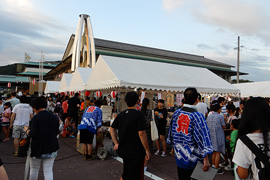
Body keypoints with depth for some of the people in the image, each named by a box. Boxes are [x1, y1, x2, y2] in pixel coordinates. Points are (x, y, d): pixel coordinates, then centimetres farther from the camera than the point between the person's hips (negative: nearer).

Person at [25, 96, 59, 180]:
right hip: (51, 148, 4)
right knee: (48, 170, 6)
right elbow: (57, 132, 8)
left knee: (34, 170, 16)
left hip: (38, 147, -4)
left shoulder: (36, 118, -13)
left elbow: (33, 134, -16)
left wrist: (27, 129, 2)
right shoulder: (54, 117, 2)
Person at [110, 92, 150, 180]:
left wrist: (116, 143, 14)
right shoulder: (139, 114, -17)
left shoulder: (121, 114, 3)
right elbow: (141, 133, -21)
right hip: (135, 152, -6)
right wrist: (147, 150, -13)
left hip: (123, 150, 7)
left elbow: (112, 129, 11)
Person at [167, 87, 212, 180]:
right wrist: (206, 159, -14)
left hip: (178, 154, 5)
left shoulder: (176, 113, 0)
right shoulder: (198, 116, -17)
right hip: (192, 157, -4)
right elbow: (202, 138, -18)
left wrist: (173, 147, 24)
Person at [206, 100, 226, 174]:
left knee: (214, 152, 18)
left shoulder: (209, 117, 3)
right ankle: (216, 169, 9)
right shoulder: (220, 116, -12)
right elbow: (223, 127, -4)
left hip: (211, 136, 6)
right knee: (218, 152, 3)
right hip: (218, 136, -6)